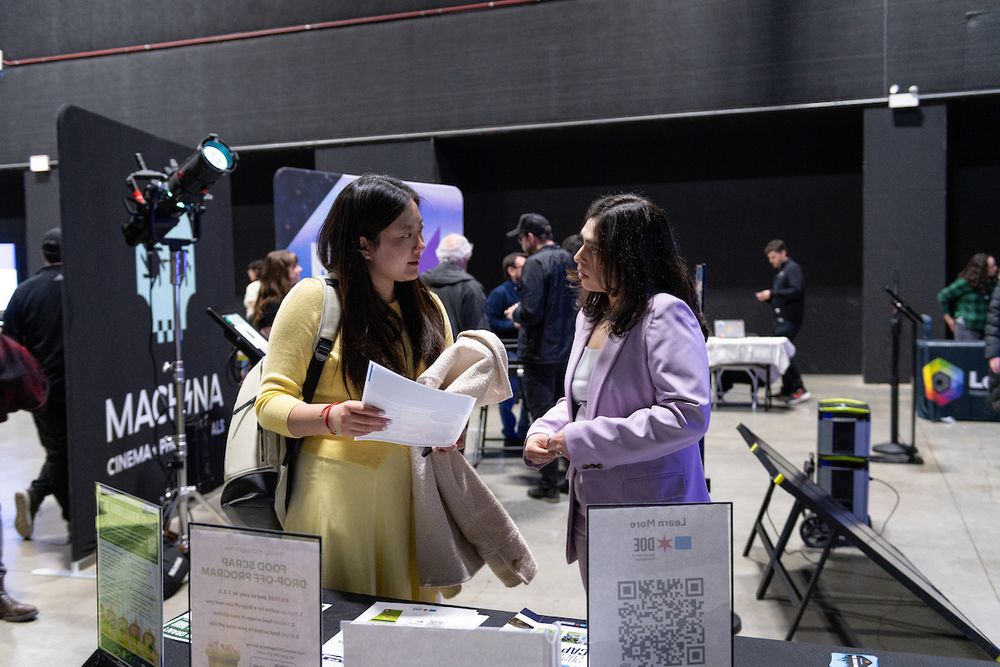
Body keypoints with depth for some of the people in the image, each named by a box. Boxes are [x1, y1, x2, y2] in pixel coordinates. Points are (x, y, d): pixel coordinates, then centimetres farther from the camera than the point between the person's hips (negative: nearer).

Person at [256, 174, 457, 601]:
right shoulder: (314, 297, -5)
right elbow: (270, 403, -5)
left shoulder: (427, 306, 9)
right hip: (338, 486, -4)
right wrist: (332, 417, -24)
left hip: (409, 486, 4)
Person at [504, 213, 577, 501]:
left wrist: (515, 313, -1)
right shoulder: (570, 261, 8)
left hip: (541, 353, -7)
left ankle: (549, 484, 7)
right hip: (569, 351, 7)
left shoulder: (535, 264, -15)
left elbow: (531, 313, -24)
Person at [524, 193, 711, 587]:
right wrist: (543, 433, -2)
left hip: (652, 521, -8)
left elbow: (689, 414, -28)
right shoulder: (592, 313, 8)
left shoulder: (664, 314, -19)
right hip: (589, 508, 8)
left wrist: (582, 440, -25)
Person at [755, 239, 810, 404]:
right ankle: (786, 390, 17)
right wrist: (767, 297, 6)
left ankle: (800, 390, -12)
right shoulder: (780, 271, 20)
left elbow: (796, 291, -21)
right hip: (781, 318, 10)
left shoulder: (792, 268, -8)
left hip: (789, 319, -10)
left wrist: (772, 293, -19)